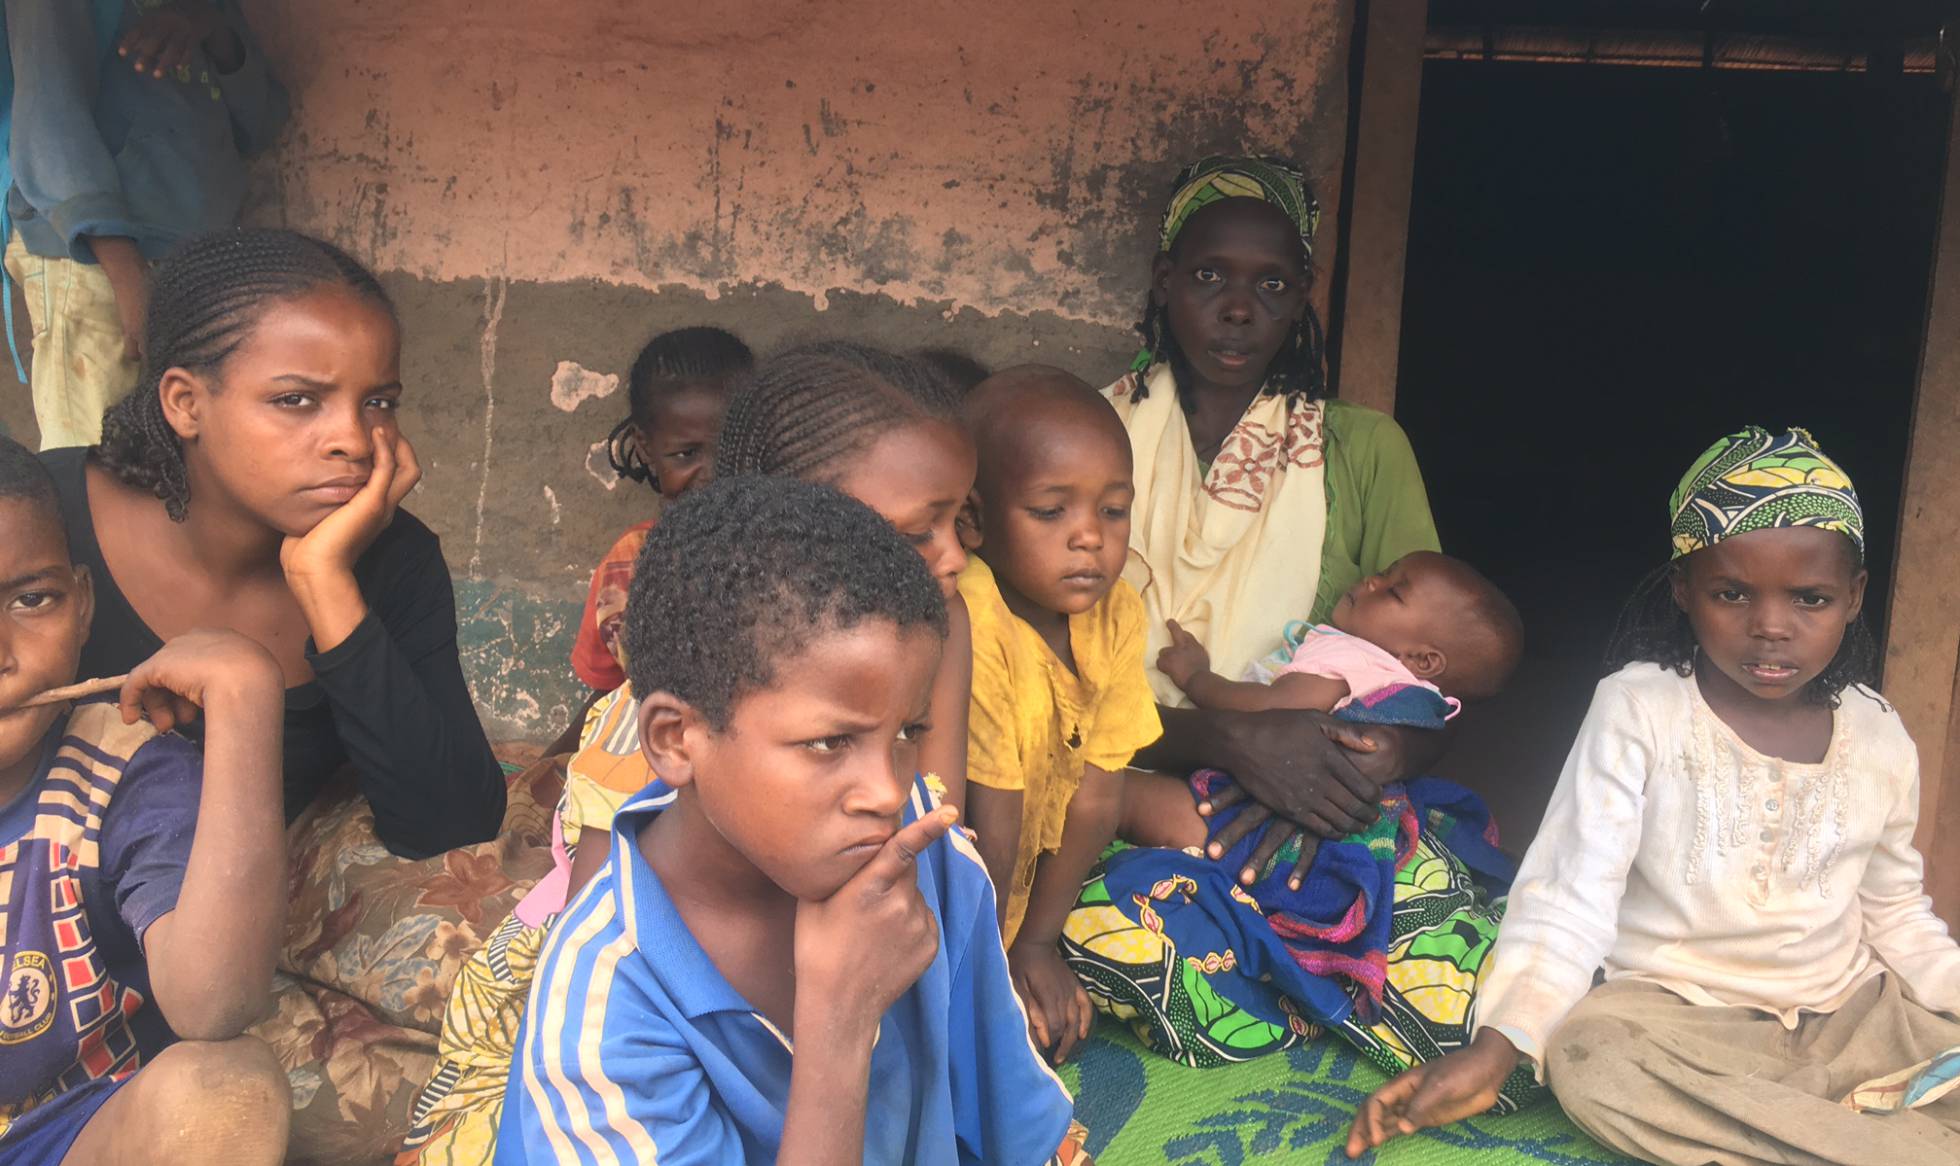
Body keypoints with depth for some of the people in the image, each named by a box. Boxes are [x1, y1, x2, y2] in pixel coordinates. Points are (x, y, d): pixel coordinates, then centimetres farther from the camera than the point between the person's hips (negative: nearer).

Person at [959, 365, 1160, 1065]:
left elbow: (1096, 795, -3)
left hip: (1016, 896, 7)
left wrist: (1035, 942, -1)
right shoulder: (971, 622, -31)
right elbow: (992, 814, -24)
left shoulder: (1116, 614, -7)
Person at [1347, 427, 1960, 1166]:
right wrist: (1495, 1050, -27)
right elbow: (1572, 895, -15)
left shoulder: (1879, 737, 4)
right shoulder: (1637, 709, -9)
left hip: (1851, 1011, 3)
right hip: (1678, 1012, -2)